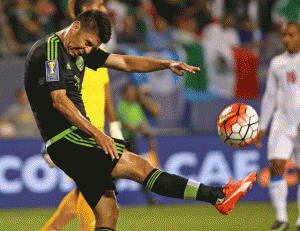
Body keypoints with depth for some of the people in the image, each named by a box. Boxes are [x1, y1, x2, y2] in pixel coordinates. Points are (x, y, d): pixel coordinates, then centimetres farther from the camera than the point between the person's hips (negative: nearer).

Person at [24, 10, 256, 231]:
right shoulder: (48, 50, -11)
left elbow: (124, 62, 16)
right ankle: (218, 196, -18)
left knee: (108, 212, 5)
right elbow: (59, 101, -20)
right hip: (65, 140, -10)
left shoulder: (80, 50, 18)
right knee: (139, 167, -15)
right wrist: (96, 133, -25)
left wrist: (167, 64, 2)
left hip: (74, 140, 10)